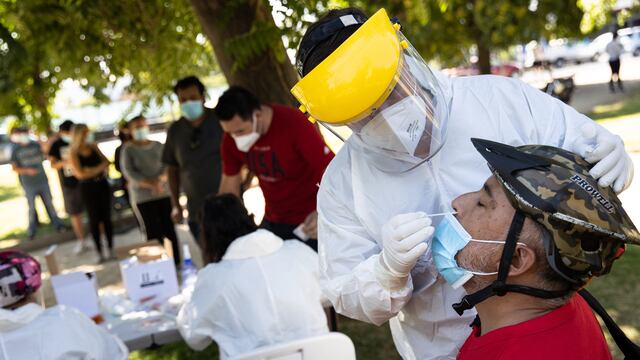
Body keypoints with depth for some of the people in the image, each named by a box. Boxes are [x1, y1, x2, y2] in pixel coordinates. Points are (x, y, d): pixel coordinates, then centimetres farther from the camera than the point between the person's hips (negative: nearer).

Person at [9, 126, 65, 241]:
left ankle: (57, 224, 19)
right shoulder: (16, 150, -3)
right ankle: (32, 230, 15)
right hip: (28, 184, -2)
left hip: (42, 180, 2)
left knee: (49, 203, 9)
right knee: (31, 207, 3)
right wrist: (27, 170, -20)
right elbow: (14, 168, -3)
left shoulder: (36, 145, 2)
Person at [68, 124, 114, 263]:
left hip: (102, 184, 4)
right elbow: (80, 174, -15)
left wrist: (92, 170, -11)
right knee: (95, 219, 2)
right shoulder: (74, 154, -6)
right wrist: (99, 168, -11)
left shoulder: (93, 146, 6)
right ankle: (99, 252, 9)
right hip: (88, 188, -4)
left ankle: (110, 249, 14)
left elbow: (106, 162, 5)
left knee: (106, 217, 5)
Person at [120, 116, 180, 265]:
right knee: (154, 232, -6)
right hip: (143, 197, -2)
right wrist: (152, 184, -18)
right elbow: (129, 172, -7)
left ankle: (177, 262, 11)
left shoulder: (158, 146, 9)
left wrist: (160, 180, -19)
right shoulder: (128, 150, 1)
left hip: (164, 193, 3)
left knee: (170, 229, 2)